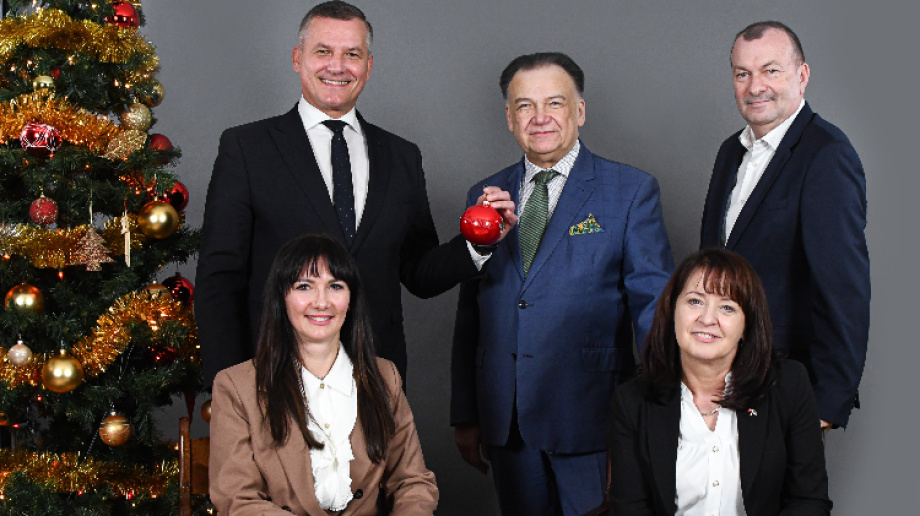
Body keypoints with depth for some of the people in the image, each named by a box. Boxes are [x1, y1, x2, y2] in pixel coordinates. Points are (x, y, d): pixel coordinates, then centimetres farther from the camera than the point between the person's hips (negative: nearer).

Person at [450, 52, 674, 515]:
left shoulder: (631, 192, -1)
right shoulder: (485, 197, 11)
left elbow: (653, 303, -3)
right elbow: (470, 313, 13)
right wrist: (465, 415, 11)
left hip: (592, 422, -3)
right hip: (507, 423, 4)